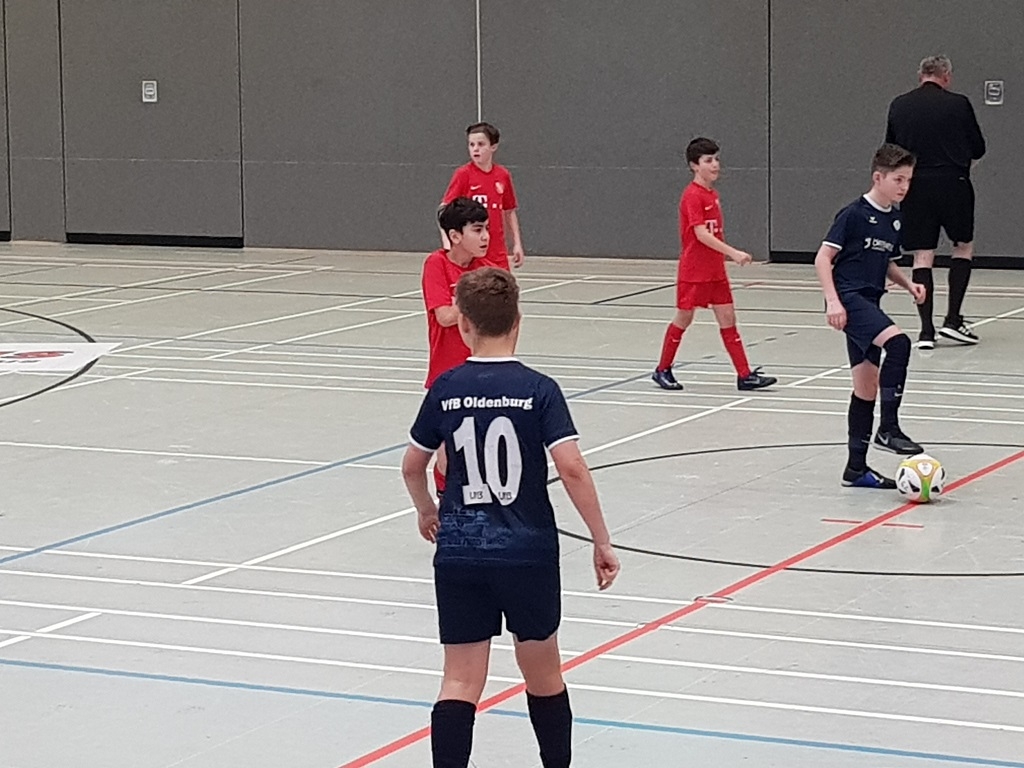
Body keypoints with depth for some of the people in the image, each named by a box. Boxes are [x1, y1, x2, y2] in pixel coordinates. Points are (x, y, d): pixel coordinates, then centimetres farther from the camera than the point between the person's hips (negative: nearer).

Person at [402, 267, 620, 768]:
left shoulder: (445, 390, 0)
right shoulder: (538, 390, -8)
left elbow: (412, 466, 10)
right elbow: (571, 468, -17)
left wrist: (425, 510, 31)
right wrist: (602, 541, -10)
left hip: (459, 551, 1)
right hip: (527, 550, -1)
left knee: (461, 681, 3)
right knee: (542, 671, 17)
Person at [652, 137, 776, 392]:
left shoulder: (712, 194, 9)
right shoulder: (692, 196, -16)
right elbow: (701, 234, -24)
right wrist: (733, 253, -29)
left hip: (715, 270, 7)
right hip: (693, 272, -7)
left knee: (727, 318, 2)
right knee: (684, 318, 5)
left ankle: (744, 375, 0)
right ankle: (663, 370, 21)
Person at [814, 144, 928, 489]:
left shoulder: (895, 219, 13)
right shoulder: (854, 214, -10)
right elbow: (823, 258, -10)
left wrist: (908, 284, 9)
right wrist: (833, 301, -19)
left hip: (869, 304, 9)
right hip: (849, 299, -9)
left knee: (867, 388, 9)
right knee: (898, 342, -30)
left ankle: (857, 467, 16)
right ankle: (888, 429, -25)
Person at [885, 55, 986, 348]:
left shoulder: (899, 105, 4)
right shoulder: (958, 104, -4)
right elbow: (978, 148, 4)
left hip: (915, 186, 2)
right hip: (953, 183, -2)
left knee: (922, 256, 5)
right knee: (964, 247, 16)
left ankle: (926, 330, 0)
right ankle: (952, 319, 8)